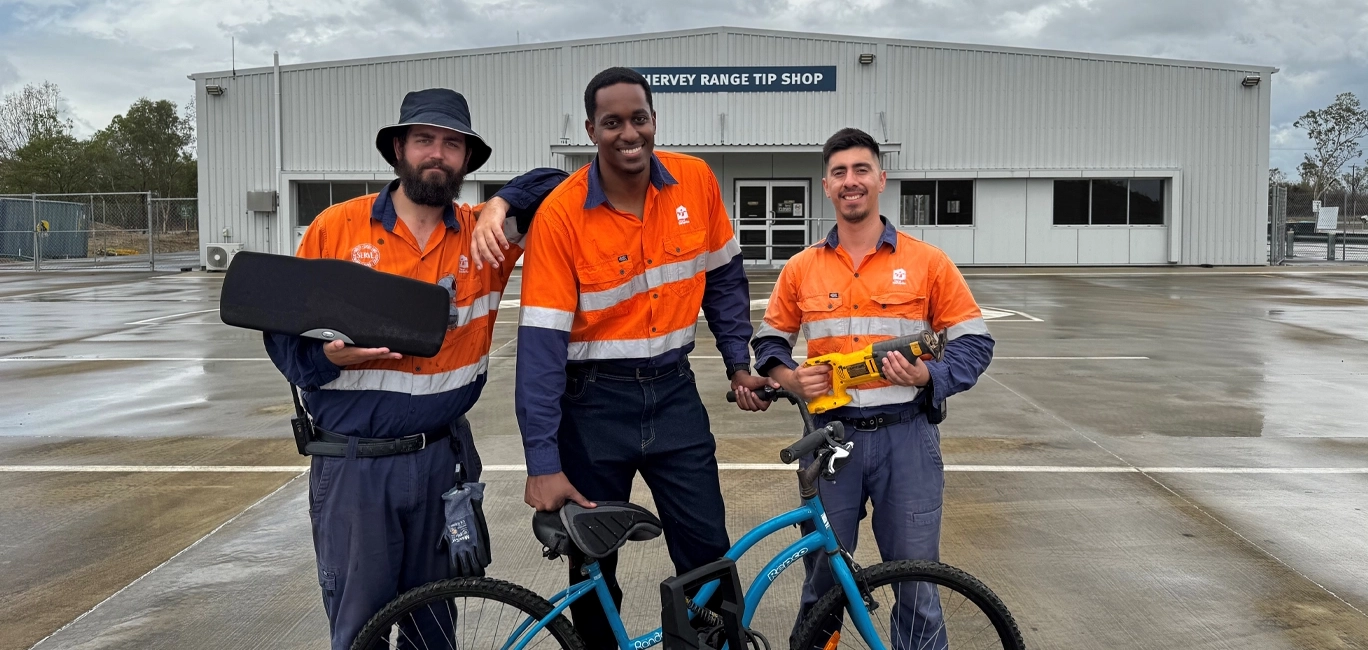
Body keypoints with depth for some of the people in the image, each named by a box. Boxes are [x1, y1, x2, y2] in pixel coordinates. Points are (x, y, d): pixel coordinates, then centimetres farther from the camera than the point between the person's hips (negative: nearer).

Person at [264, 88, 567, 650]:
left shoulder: (482, 234, 1)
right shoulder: (336, 228, -3)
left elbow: (557, 184, 5)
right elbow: (285, 334, 0)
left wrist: (501, 205, -11)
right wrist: (327, 357, -21)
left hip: (440, 459, 2)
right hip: (353, 465, -2)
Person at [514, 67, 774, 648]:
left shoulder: (696, 182, -6)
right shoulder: (560, 215, -16)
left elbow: (724, 279, 10)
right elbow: (541, 344, -19)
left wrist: (738, 363, 7)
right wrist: (543, 463, -22)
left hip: (673, 393, 2)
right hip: (595, 402, -2)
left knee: (708, 552, 4)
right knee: (593, 563, 10)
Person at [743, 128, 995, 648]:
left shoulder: (927, 262, -1)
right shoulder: (801, 269, 5)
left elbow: (974, 341, 3)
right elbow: (770, 341, 14)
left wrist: (929, 376, -15)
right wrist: (790, 379, -6)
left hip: (906, 436, -1)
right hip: (830, 436, 2)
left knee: (916, 581, 6)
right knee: (823, 579, 12)